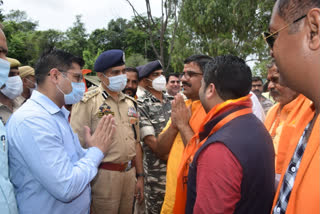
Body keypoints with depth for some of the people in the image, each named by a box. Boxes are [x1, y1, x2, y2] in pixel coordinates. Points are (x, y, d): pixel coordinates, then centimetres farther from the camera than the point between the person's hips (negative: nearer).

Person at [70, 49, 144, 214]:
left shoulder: (130, 102, 10)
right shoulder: (87, 102, -9)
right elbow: (78, 145, -12)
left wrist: (140, 176, 13)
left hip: (129, 172, 6)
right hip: (103, 175, -6)